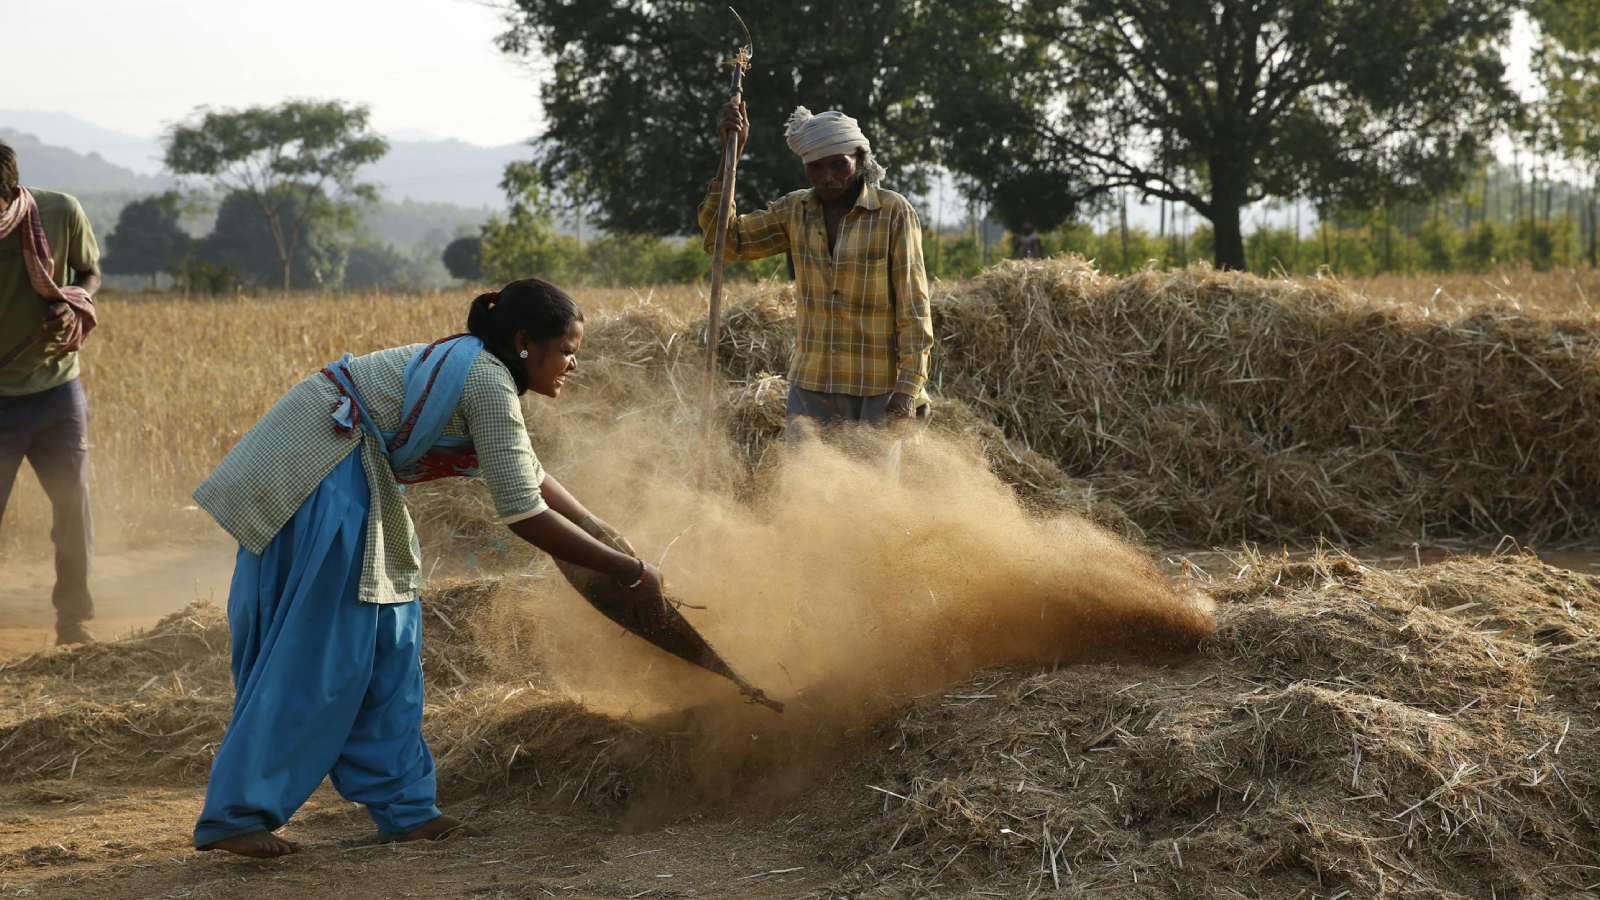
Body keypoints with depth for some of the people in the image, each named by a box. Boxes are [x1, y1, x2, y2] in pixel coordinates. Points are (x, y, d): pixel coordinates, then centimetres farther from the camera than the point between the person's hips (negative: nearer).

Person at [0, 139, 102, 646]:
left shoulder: (62, 214, -10)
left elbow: (89, 272, 8)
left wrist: (74, 304, -14)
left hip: (58, 390, 3)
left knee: (73, 505, 7)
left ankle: (73, 617, 23)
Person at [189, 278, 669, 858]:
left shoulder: (477, 369, 13)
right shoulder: (488, 382, -17)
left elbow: (530, 476, 27)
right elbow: (523, 514, -21)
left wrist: (603, 531, 22)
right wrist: (629, 572, -16)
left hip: (346, 478, 10)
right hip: (313, 474, -10)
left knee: (388, 640, 10)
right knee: (313, 653, -7)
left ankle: (404, 809, 13)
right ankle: (233, 816, -3)